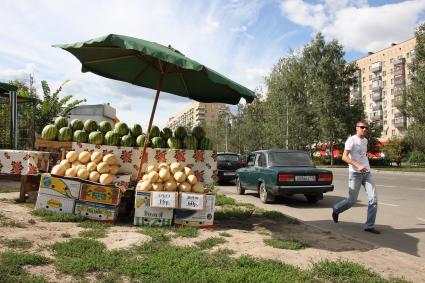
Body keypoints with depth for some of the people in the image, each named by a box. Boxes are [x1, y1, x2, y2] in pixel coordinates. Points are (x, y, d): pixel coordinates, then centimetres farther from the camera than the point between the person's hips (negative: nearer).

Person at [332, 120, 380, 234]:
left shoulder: (365, 140, 13)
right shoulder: (351, 140, -11)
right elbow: (344, 157, -22)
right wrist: (358, 166, -31)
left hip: (367, 173, 6)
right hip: (355, 173, -6)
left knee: (373, 198, -5)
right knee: (352, 200, 2)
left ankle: (369, 226, 2)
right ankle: (336, 210, 29)